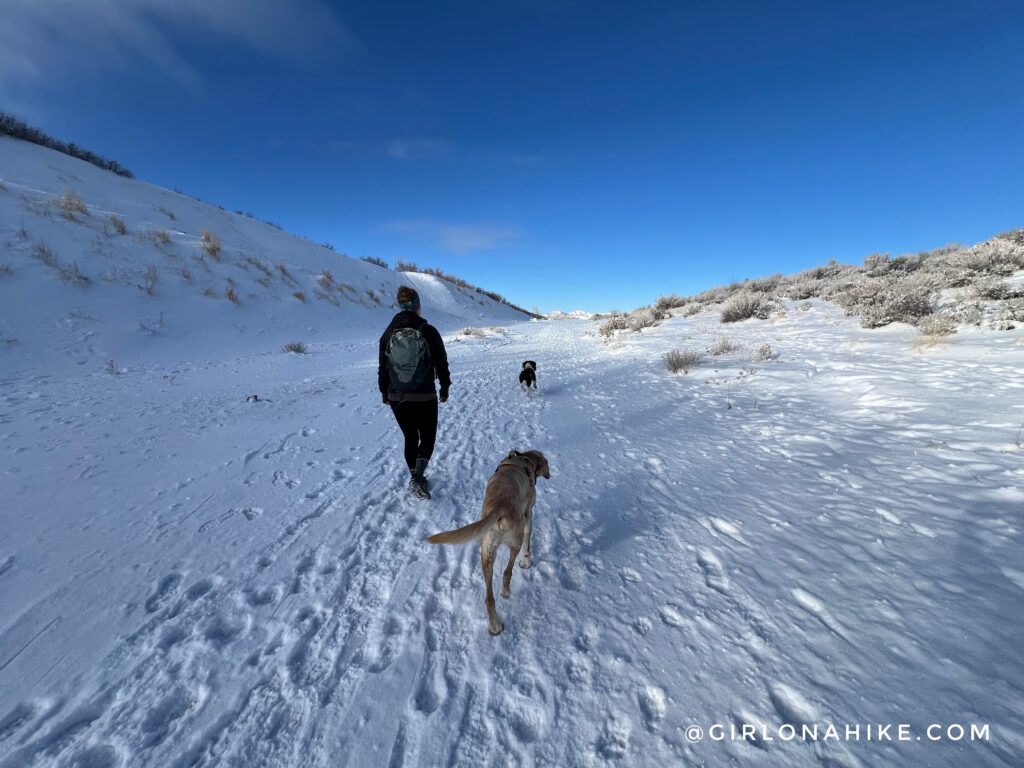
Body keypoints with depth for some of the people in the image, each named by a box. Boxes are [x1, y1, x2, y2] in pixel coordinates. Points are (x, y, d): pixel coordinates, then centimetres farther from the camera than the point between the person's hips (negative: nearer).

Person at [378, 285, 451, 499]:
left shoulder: (389, 333, 0)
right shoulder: (429, 331, -9)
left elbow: (382, 367, 6)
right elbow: (442, 363, -3)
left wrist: (385, 392, 19)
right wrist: (445, 387, 10)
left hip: (397, 398, 3)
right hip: (425, 397, -3)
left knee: (410, 438, 18)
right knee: (428, 438, 13)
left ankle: (416, 478, 29)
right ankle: (417, 476, -5)